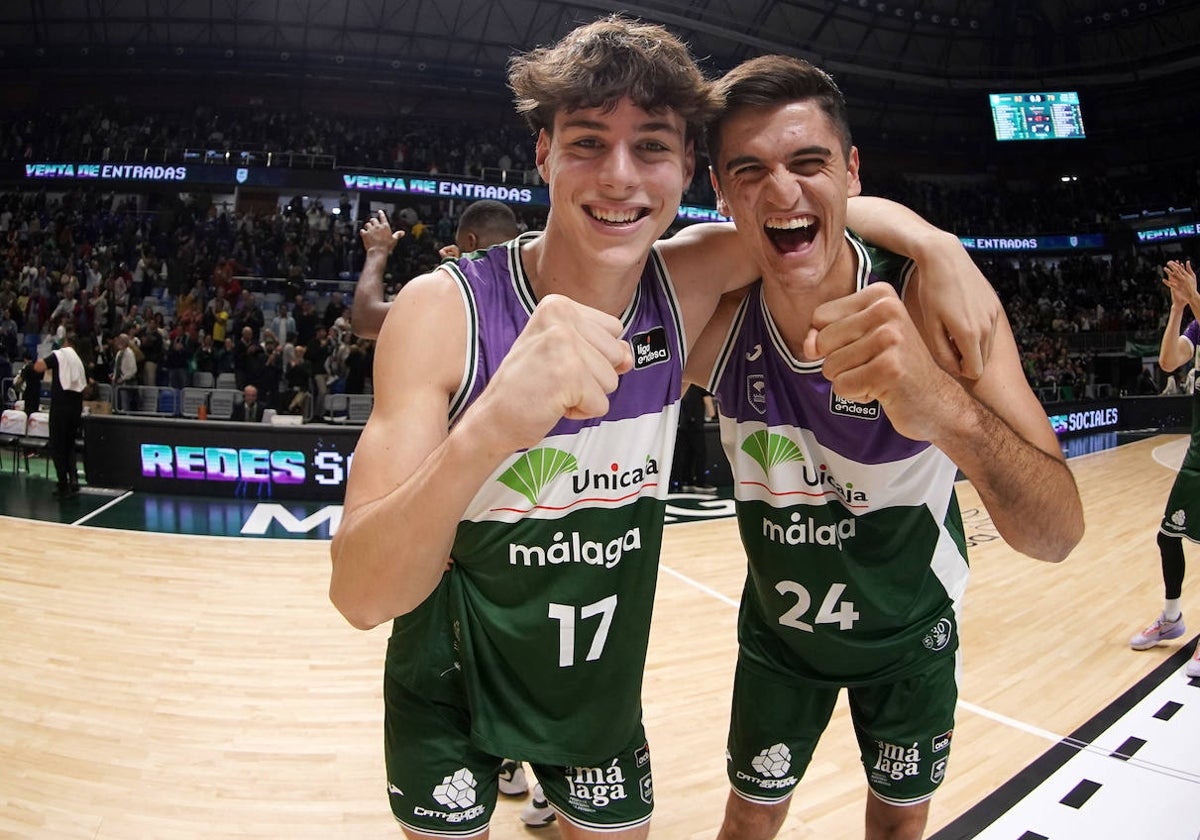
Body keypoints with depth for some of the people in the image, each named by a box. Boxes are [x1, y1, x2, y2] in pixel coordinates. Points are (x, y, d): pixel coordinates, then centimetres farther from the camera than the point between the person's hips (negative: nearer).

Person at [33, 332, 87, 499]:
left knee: (57, 447, 3)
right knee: (69, 445, 17)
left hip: (60, 407, -5)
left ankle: (64, 486, 1)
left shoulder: (59, 354, -4)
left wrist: (40, 360, 5)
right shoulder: (80, 360, 11)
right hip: (76, 408, 5)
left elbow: (38, 367, -16)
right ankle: (74, 480, 2)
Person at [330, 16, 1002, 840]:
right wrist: (487, 428, -49)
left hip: (599, 682, 3)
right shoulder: (445, 309, -25)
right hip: (449, 687, -2)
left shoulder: (686, 285, -14)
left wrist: (936, 243, -17)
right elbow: (359, 595, -30)